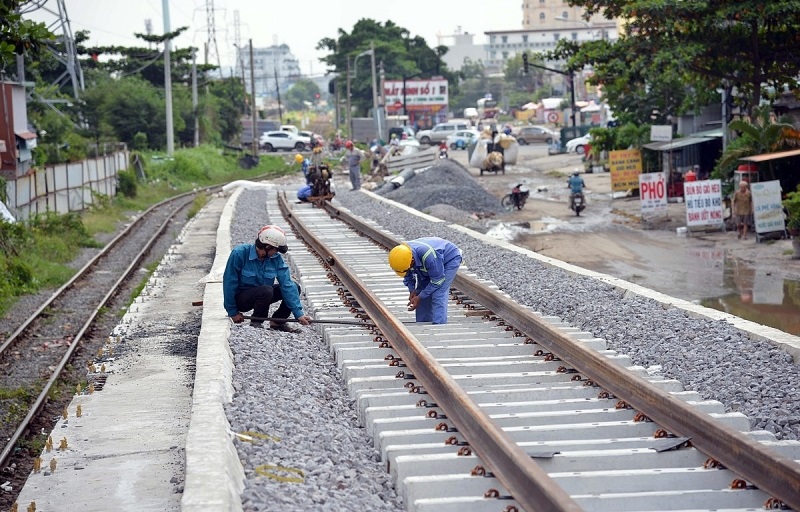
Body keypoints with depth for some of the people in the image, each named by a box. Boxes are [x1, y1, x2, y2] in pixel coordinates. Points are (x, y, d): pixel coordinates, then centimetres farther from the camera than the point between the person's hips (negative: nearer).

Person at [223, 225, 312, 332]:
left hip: (261, 295, 6)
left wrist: (299, 314, -20)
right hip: (240, 298, -6)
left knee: (295, 287, -8)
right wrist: (233, 312, -14)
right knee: (266, 290, -35)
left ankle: (277, 321, 4)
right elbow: (229, 283, -17)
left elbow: (287, 284, -14)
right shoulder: (239, 253, -23)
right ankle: (256, 323, -12)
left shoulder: (276, 258, -9)